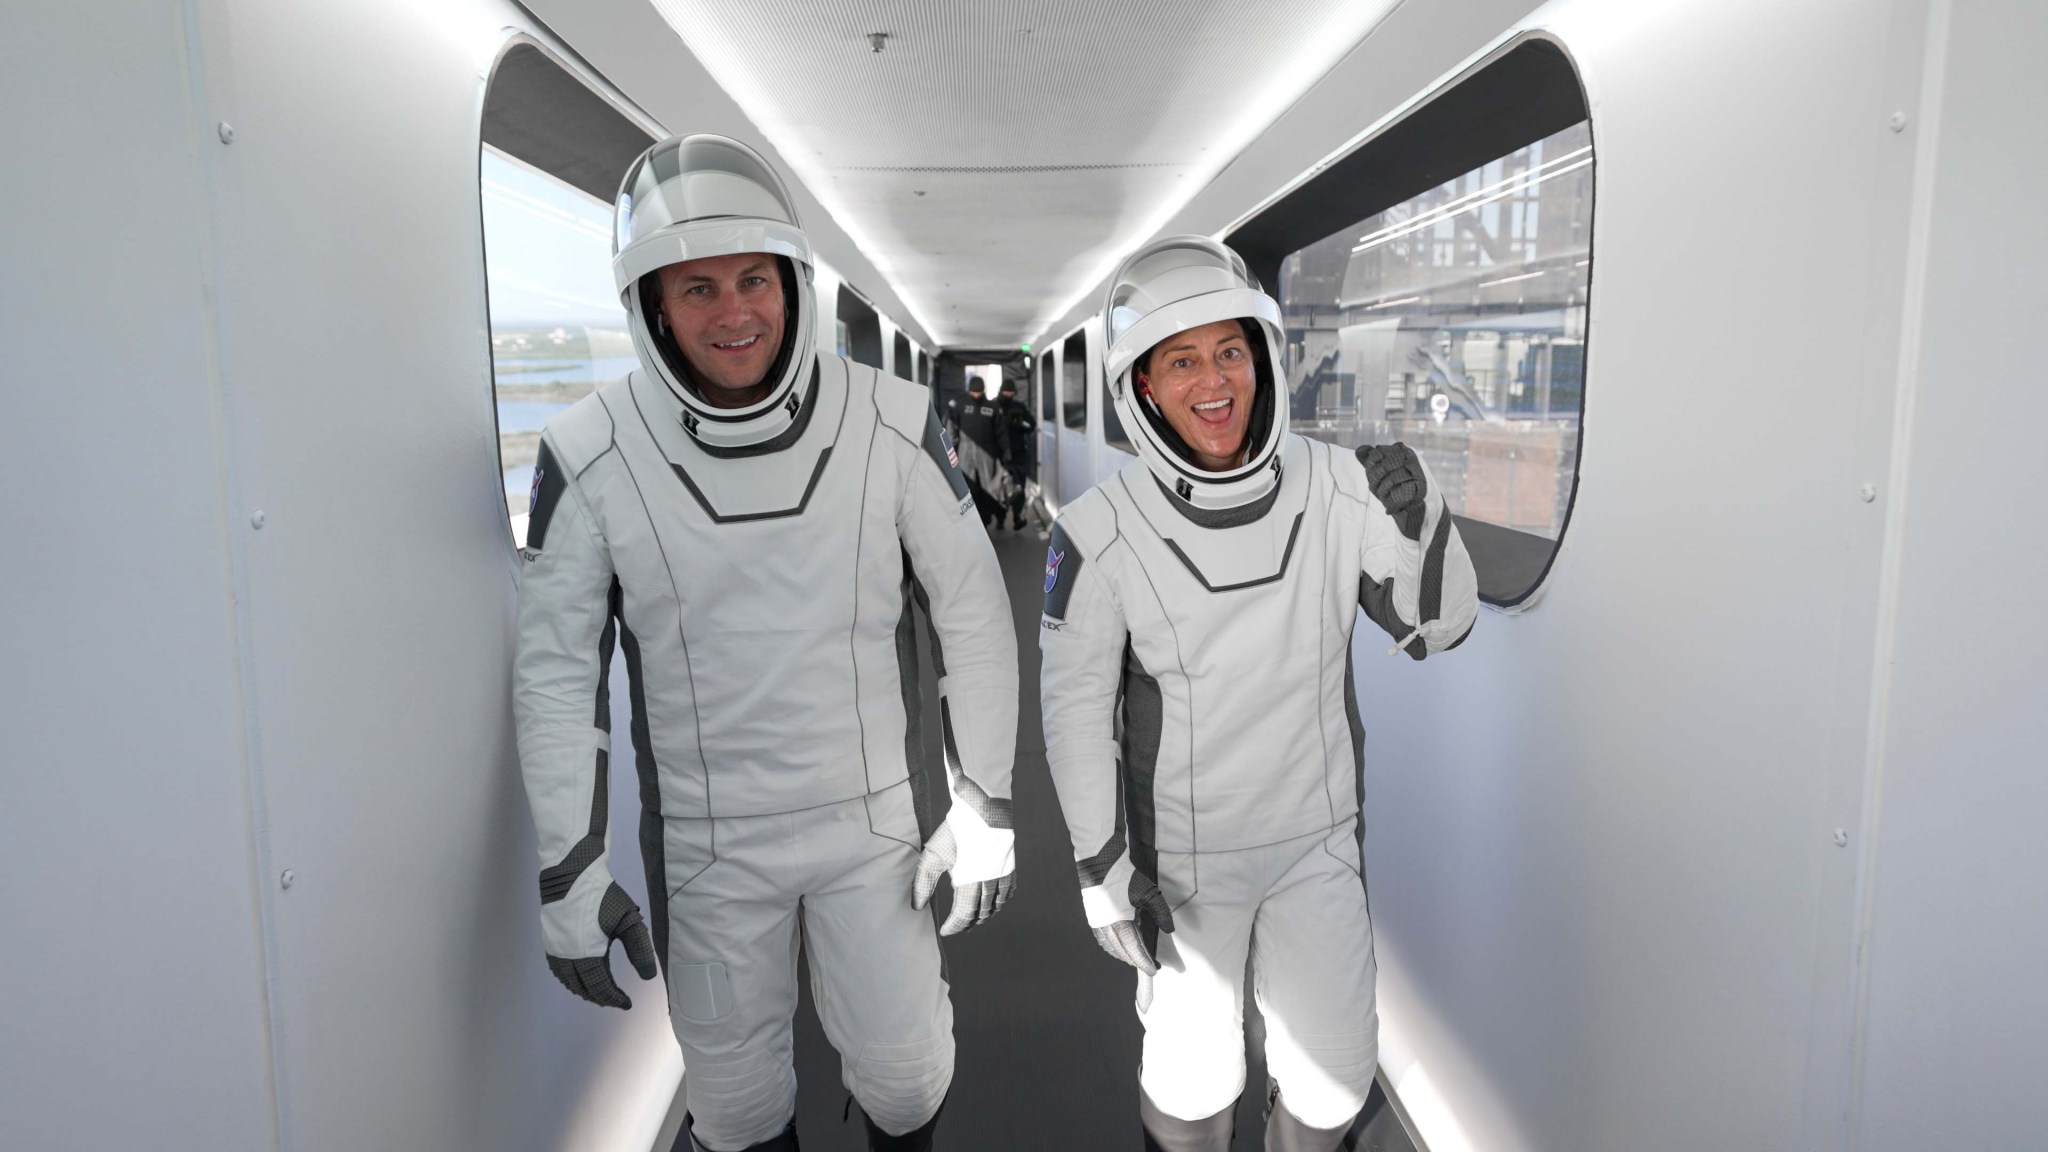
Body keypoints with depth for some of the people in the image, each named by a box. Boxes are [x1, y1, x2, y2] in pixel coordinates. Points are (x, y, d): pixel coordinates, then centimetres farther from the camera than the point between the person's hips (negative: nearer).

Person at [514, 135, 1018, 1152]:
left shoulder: (891, 424, -12)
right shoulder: (590, 454, -12)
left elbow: (971, 610, -4)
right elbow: (557, 666, -3)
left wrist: (985, 804, -3)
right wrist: (568, 866, -3)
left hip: (874, 814, 0)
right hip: (705, 837, 1)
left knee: (902, 1066, 14)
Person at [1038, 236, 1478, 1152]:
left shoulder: (1340, 489, -12)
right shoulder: (1101, 532, -19)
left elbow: (1437, 631, -2)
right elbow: (1075, 707, -10)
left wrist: (1421, 524, -21)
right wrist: (1104, 868, -8)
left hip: (1317, 839, 3)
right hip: (1182, 855, -2)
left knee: (1335, 1072, 16)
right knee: (1193, 1075, 14)